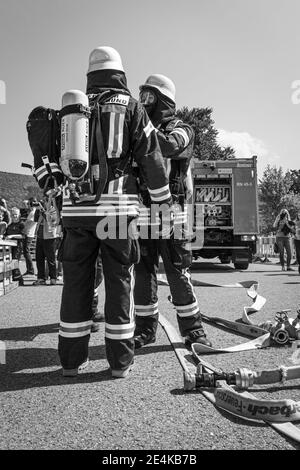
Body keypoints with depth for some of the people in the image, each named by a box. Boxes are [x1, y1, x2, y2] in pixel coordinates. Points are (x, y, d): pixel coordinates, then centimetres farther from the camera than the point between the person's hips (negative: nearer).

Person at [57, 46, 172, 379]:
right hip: (118, 207, -2)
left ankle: (72, 359, 14)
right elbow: (151, 158, 1)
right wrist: (164, 199, 10)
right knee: (119, 282, 4)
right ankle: (120, 360, 9)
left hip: (77, 207, 3)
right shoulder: (131, 107, 7)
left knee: (77, 281, 8)